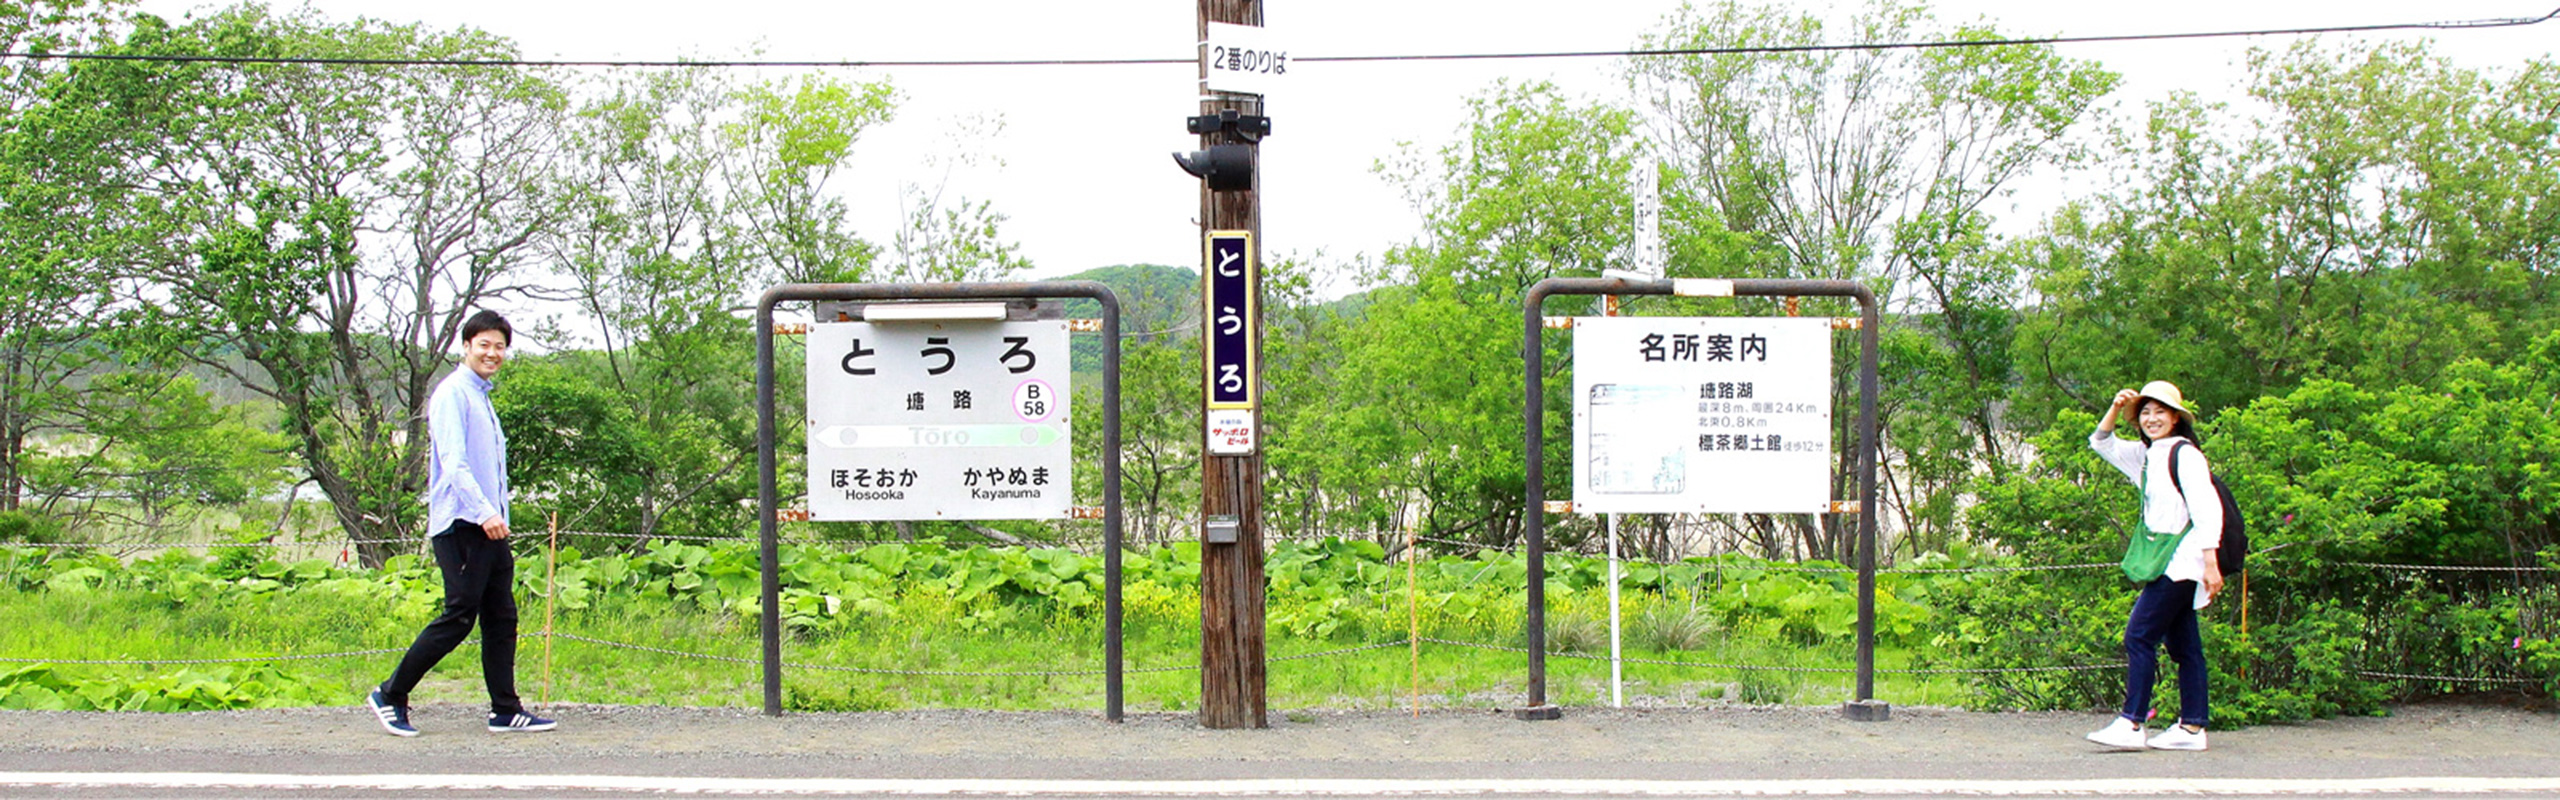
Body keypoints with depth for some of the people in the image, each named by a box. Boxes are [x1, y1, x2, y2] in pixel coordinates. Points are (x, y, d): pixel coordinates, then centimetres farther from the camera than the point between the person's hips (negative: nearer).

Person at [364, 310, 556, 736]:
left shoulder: (483, 399, 21)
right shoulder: (453, 393, -8)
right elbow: (453, 462, -20)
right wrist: (484, 512, -28)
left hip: (489, 526, 9)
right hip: (461, 525, -9)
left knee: (501, 617, 7)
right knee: (458, 617, -8)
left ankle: (506, 710, 11)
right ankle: (391, 696, 4)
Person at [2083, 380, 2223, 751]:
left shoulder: (2184, 454, -9)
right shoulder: (2145, 456, 15)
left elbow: (2207, 510, -14)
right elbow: (2102, 444, 26)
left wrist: (2210, 563, -20)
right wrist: (2116, 409, 8)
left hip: (2179, 563, -9)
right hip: (2163, 564, 9)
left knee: (2139, 637, -12)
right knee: (2183, 645, 8)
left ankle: (2131, 723, -13)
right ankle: (2192, 727, 10)